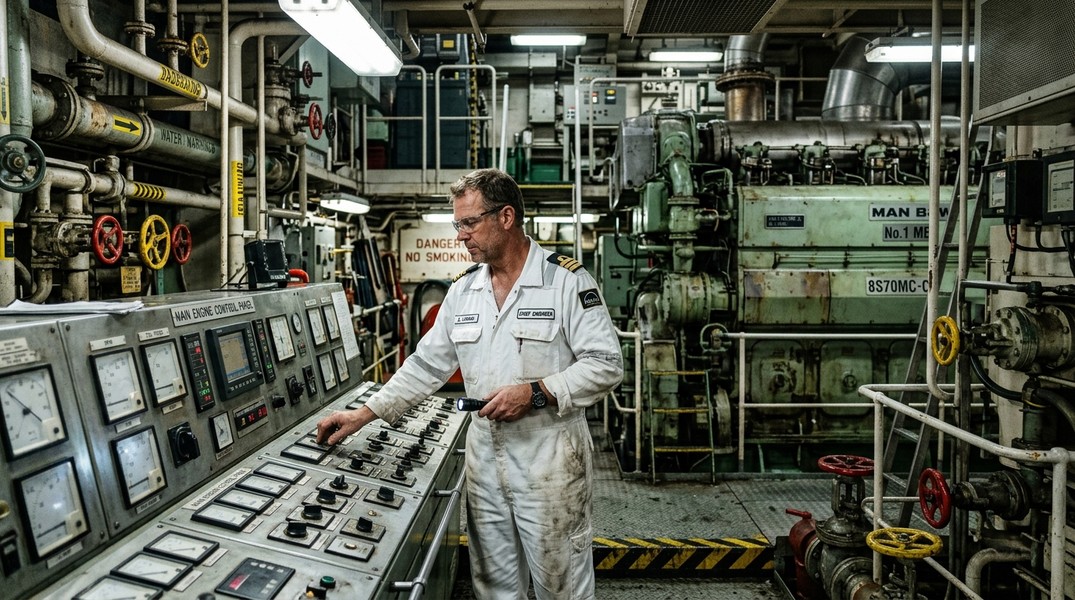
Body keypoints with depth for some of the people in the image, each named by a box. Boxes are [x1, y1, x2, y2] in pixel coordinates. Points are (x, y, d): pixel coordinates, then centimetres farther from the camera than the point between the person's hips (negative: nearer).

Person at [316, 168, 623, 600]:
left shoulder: (567, 280, -10)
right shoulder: (463, 291, 8)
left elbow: (606, 365, -12)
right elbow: (426, 365, 11)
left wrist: (536, 393, -20)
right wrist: (364, 414, 6)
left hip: (550, 458, -5)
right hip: (485, 456, 5)